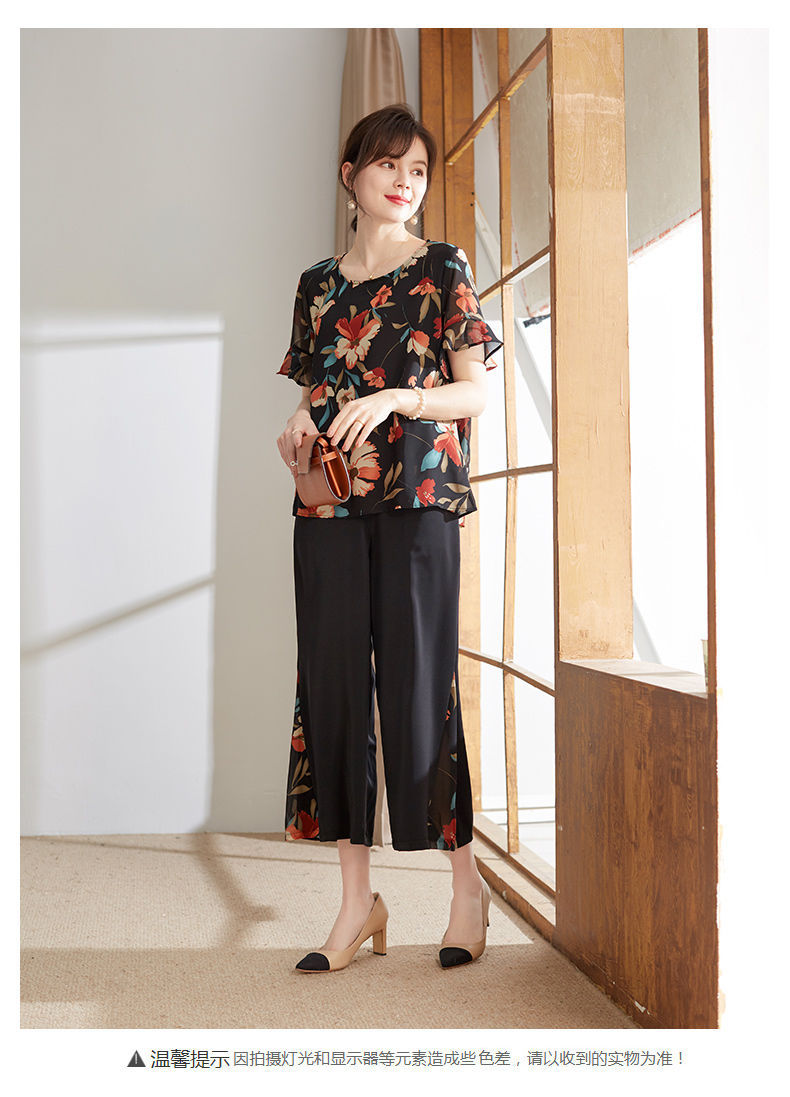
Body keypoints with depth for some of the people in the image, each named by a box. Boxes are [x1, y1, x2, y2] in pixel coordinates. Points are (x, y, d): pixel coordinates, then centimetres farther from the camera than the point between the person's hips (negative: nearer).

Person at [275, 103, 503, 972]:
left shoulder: (442, 268, 6)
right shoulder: (319, 282, 17)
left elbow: (474, 393, 1)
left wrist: (399, 399, -15)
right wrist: (300, 427, -1)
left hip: (418, 499, -4)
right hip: (329, 502, 4)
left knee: (416, 682, -6)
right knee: (334, 683, 1)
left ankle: (465, 878, 12)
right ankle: (358, 900, 10)